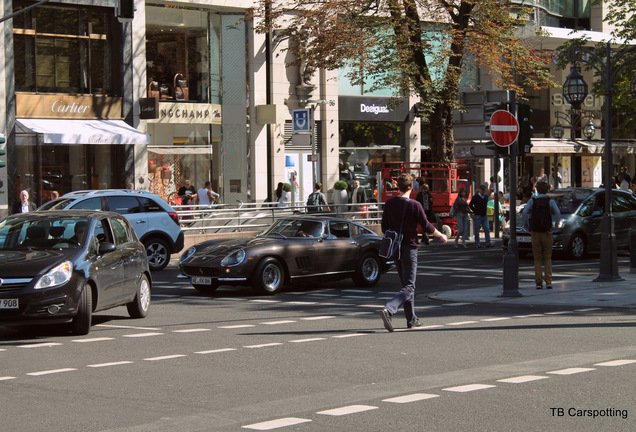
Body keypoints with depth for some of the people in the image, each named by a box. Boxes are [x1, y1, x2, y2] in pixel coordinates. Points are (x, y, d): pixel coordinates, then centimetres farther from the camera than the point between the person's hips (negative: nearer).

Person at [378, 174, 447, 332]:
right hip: (409, 248, -6)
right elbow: (427, 227, -7)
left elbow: (384, 228, 9)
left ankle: (412, 319, 21)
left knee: (406, 284, 18)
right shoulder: (414, 205, -13)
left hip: (395, 249, 6)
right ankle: (388, 310, -27)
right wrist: (441, 236, 11)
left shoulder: (389, 204, 3)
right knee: (408, 288, -5)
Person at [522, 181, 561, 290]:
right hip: (547, 232, 0)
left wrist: (528, 227, -6)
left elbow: (525, 213, -12)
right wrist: (555, 225, -4)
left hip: (535, 232, 0)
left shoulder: (532, 201, 3)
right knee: (547, 258, 8)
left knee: (537, 259, 6)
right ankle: (548, 281, -2)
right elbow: (558, 213, -14)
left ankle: (538, 282, 0)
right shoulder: (550, 201, 1)